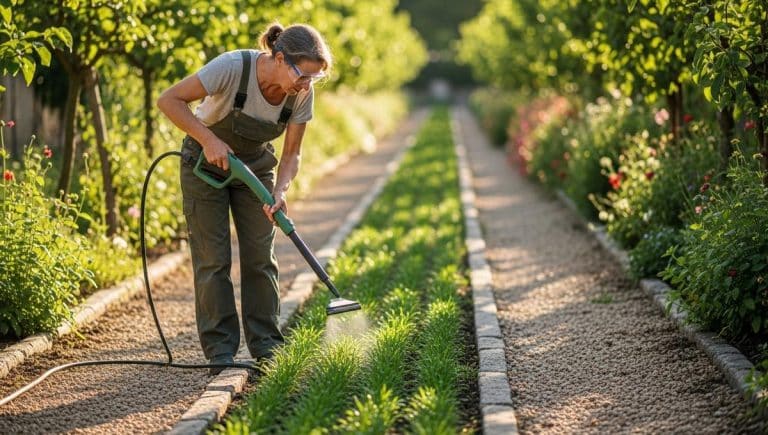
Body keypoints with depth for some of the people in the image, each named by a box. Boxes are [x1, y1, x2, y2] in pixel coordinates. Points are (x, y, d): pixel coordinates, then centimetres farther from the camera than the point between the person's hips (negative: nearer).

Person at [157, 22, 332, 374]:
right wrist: (209, 140, -35)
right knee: (213, 259, -5)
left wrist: (280, 191, -27)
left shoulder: (301, 93, -19)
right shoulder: (233, 67, -33)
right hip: (205, 163, -4)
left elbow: (291, 153, -10)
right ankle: (220, 352, 2)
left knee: (260, 258, 1)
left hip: (255, 166, 4)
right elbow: (169, 100, -29)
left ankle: (266, 348, 10)